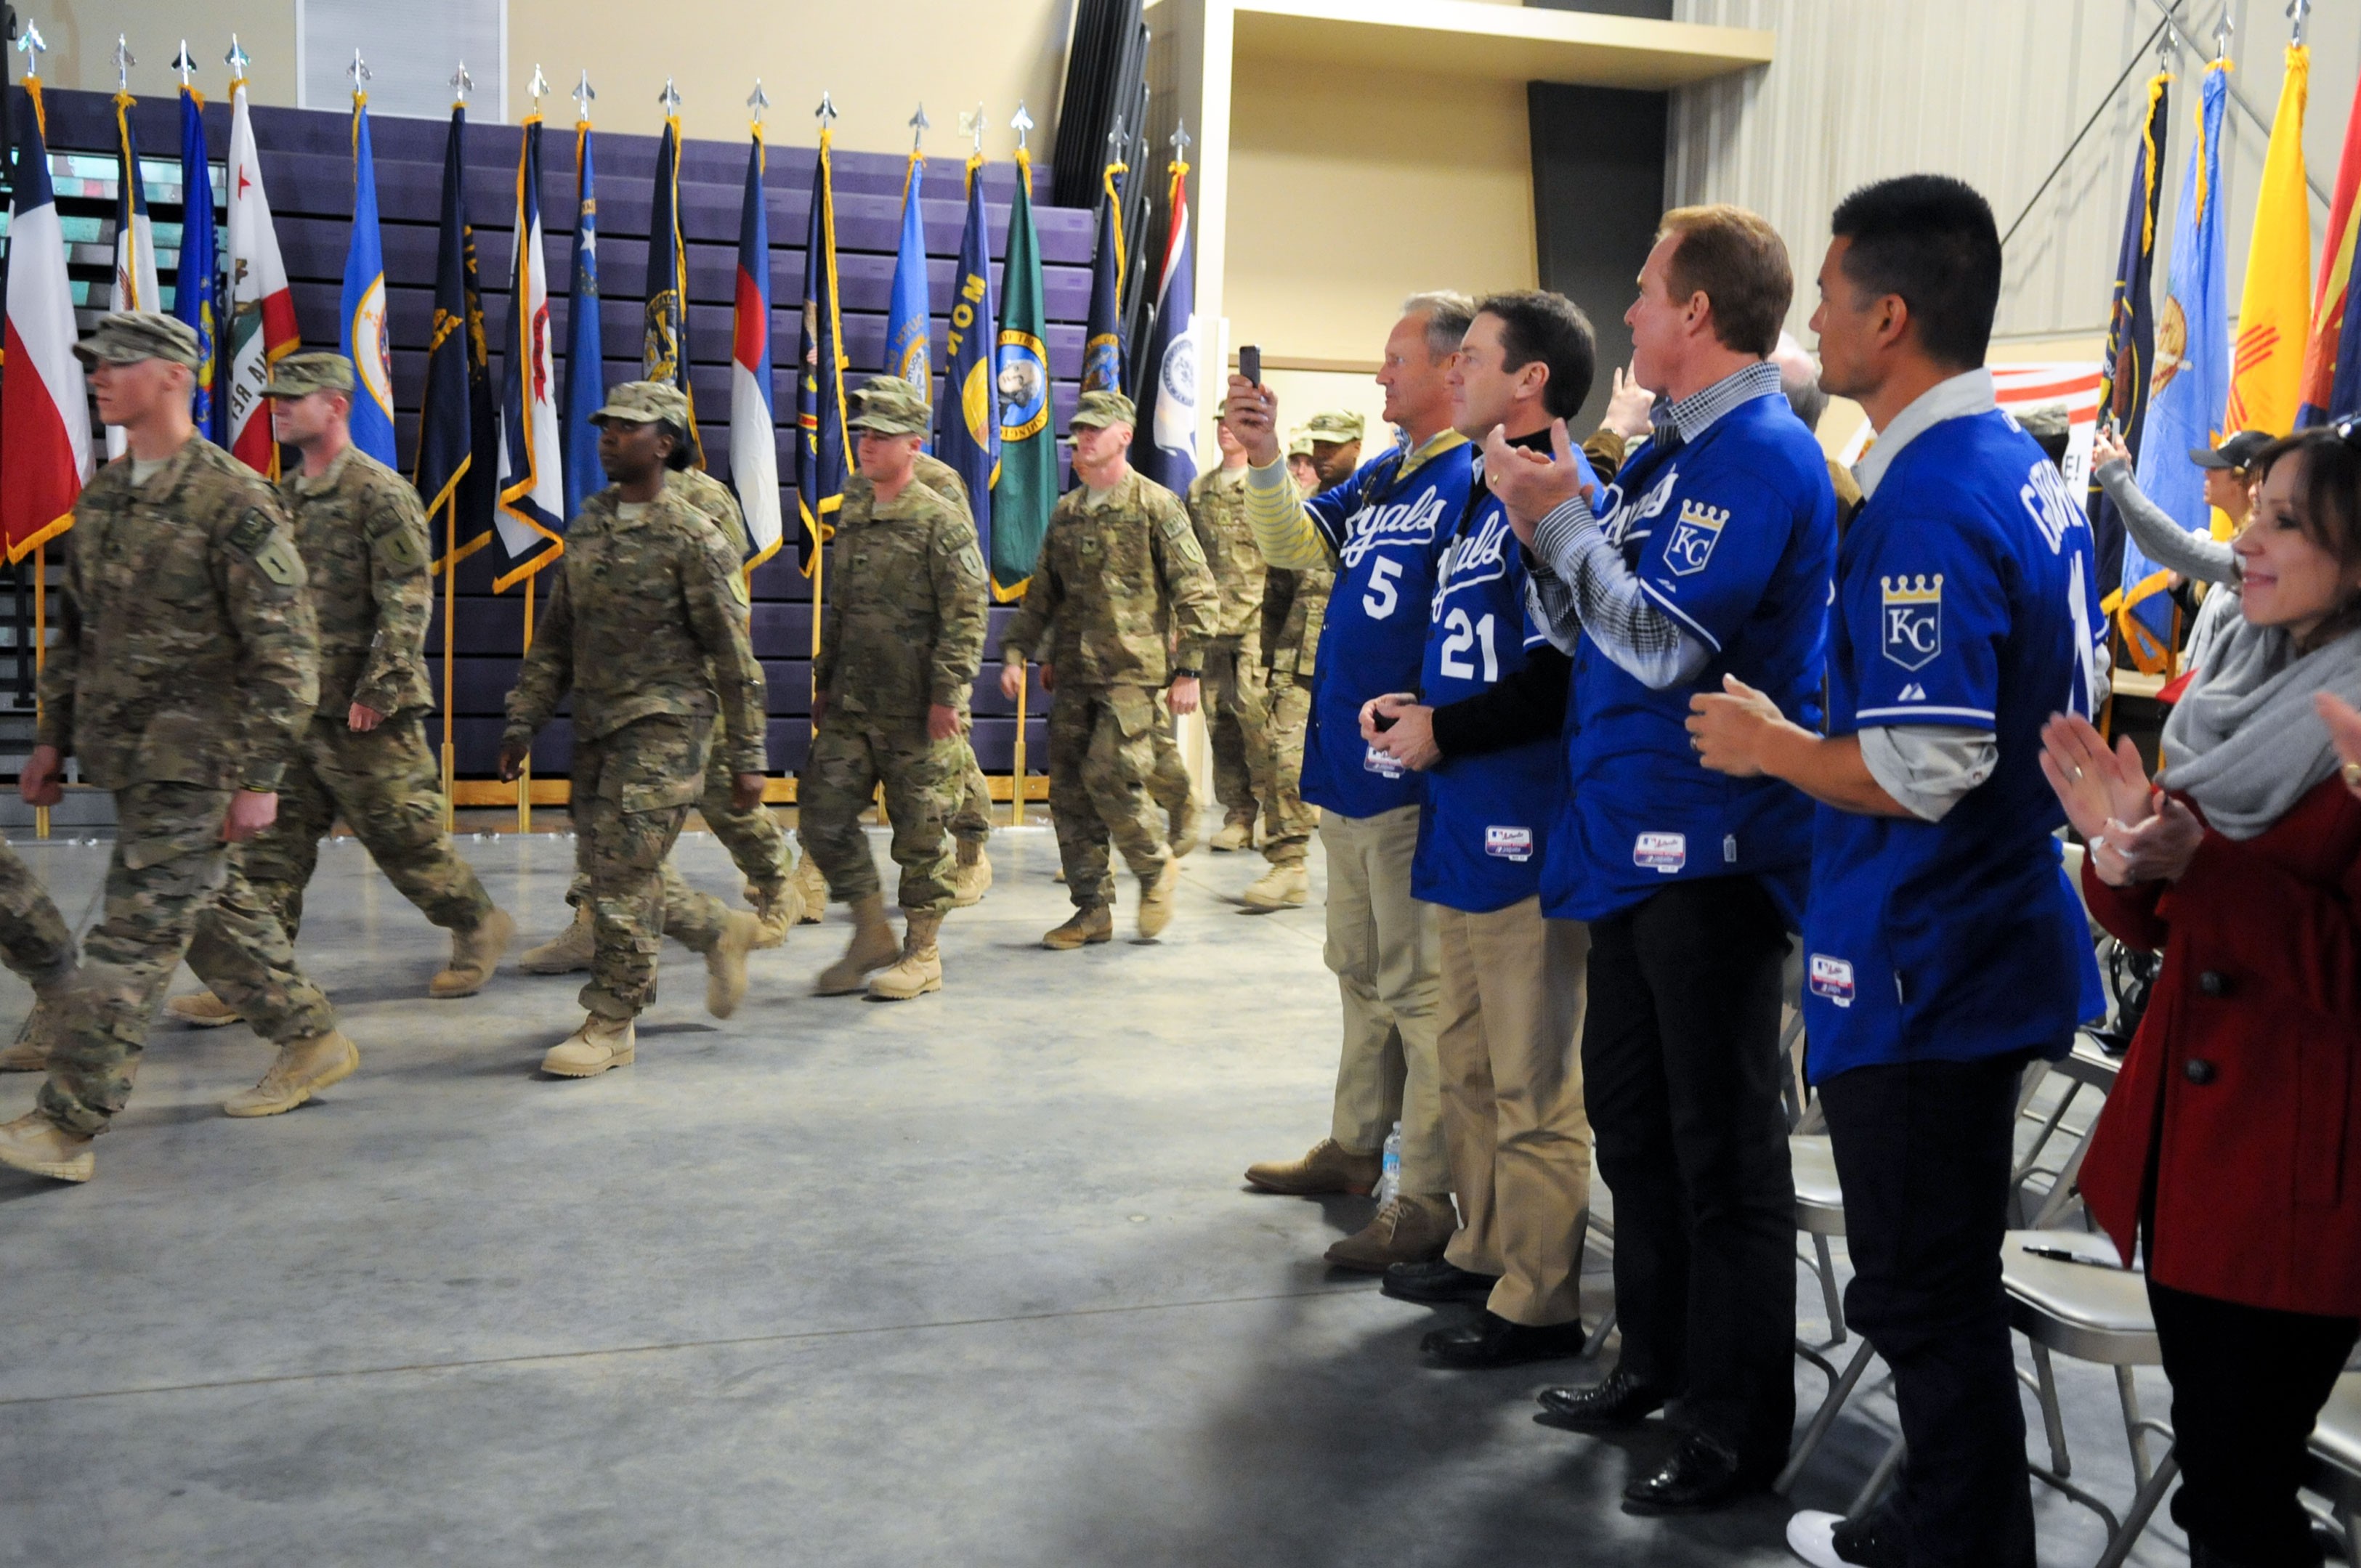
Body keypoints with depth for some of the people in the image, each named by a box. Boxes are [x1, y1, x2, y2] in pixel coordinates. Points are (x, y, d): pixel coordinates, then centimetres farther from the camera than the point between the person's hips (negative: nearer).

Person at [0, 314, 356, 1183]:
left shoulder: (235, 501, -14)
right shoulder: (101, 494, 11)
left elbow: (284, 651, -16)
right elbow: (75, 627, 20)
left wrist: (259, 777, -17)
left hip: (193, 760, -8)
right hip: (126, 754, 8)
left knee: (134, 937, -6)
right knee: (214, 909, 16)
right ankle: (311, 1041, 31)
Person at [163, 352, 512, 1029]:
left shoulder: (380, 492, -11)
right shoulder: (285, 496, 15)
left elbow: (408, 599, -17)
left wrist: (379, 689, -20)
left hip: (363, 712, -8)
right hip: (297, 707, 8)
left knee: (404, 835, 2)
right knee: (276, 842, 5)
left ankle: (480, 926, 21)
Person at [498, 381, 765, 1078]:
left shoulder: (693, 539, -9)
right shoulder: (586, 525, 12)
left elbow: (733, 654, -8)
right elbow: (555, 635, 17)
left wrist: (747, 757, -9)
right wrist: (524, 721, 11)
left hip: (664, 725, -7)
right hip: (596, 726, 7)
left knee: (625, 871, -8)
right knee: (614, 872, 12)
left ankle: (612, 1024, 4)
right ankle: (725, 930, 35)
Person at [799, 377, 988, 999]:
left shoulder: (941, 522, -8)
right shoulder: (851, 517, 14)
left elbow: (966, 617, -12)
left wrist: (947, 695, -17)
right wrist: (824, 682, 19)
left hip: (916, 712, -7)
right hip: (850, 705, 7)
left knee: (921, 832, 2)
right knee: (824, 814, 3)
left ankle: (922, 954, 15)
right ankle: (871, 935, 18)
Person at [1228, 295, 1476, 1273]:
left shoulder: (1475, 480, -15)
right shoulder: (1380, 476, 15)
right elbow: (1297, 545, 17)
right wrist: (1264, 461, 3)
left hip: (1412, 781, -10)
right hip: (1347, 770, 10)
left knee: (1419, 988, -3)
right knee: (1360, 973, 20)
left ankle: (1428, 1201, 5)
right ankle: (1355, 1146, 34)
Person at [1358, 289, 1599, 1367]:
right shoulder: (1483, 493, 16)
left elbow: (1564, 675, -22)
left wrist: (1444, 731, -14)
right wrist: (1414, 705, 7)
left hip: (1526, 832, -10)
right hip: (1465, 825, 10)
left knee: (1534, 1087, 0)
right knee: (1468, 1065, 19)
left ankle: (1538, 1304, 10)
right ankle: (1483, 1252, 33)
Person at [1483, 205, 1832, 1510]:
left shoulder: (1763, 457, -14)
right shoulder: (1664, 451, 14)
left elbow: (1667, 644, -22)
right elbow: (1581, 634, 13)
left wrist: (1563, 521, -14)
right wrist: (1550, 520, -1)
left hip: (1710, 849, -10)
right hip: (1629, 837, 10)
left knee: (1721, 1146, 1)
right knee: (1629, 1112, 18)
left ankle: (1739, 1428, 14)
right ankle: (1655, 1362, 34)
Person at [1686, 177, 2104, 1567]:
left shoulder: (1929, 501, -22)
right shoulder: (2029, 468, 9)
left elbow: (1925, 771, -28)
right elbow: (2071, 687, 19)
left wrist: (1772, 744, -11)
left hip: (1923, 965, -10)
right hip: (2000, 940, 10)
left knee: (1927, 1295, 4)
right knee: (1942, 1282, 22)